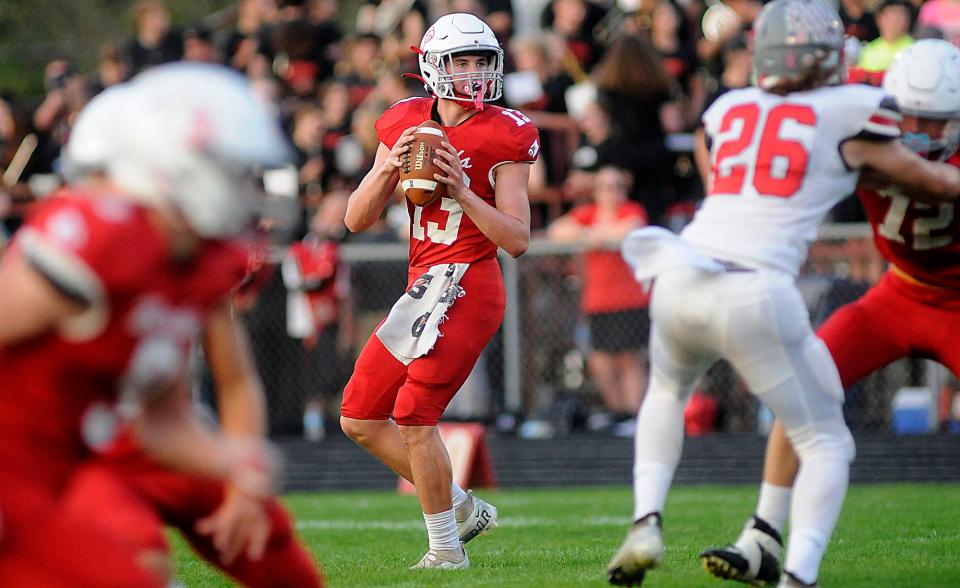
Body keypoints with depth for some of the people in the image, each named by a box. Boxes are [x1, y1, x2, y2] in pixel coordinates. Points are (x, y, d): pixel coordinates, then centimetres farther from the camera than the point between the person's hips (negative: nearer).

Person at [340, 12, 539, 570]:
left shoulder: (502, 137, -8)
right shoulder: (404, 125, 7)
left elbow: (518, 240, -11)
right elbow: (357, 220, 7)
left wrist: (461, 190, -21)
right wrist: (388, 168, -10)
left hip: (467, 286, -7)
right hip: (427, 286, 7)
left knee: (414, 414, -11)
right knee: (360, 419, 10)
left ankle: (447, 549, 3)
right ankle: (463, 507, 22)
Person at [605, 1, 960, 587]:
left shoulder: (729, 110, 17)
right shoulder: (849, 113, 5)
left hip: (680, 282, 4)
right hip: (755, 297, -4)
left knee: (668, 390, 36)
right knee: (827, 444, 12)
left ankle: (647, 522, 17)